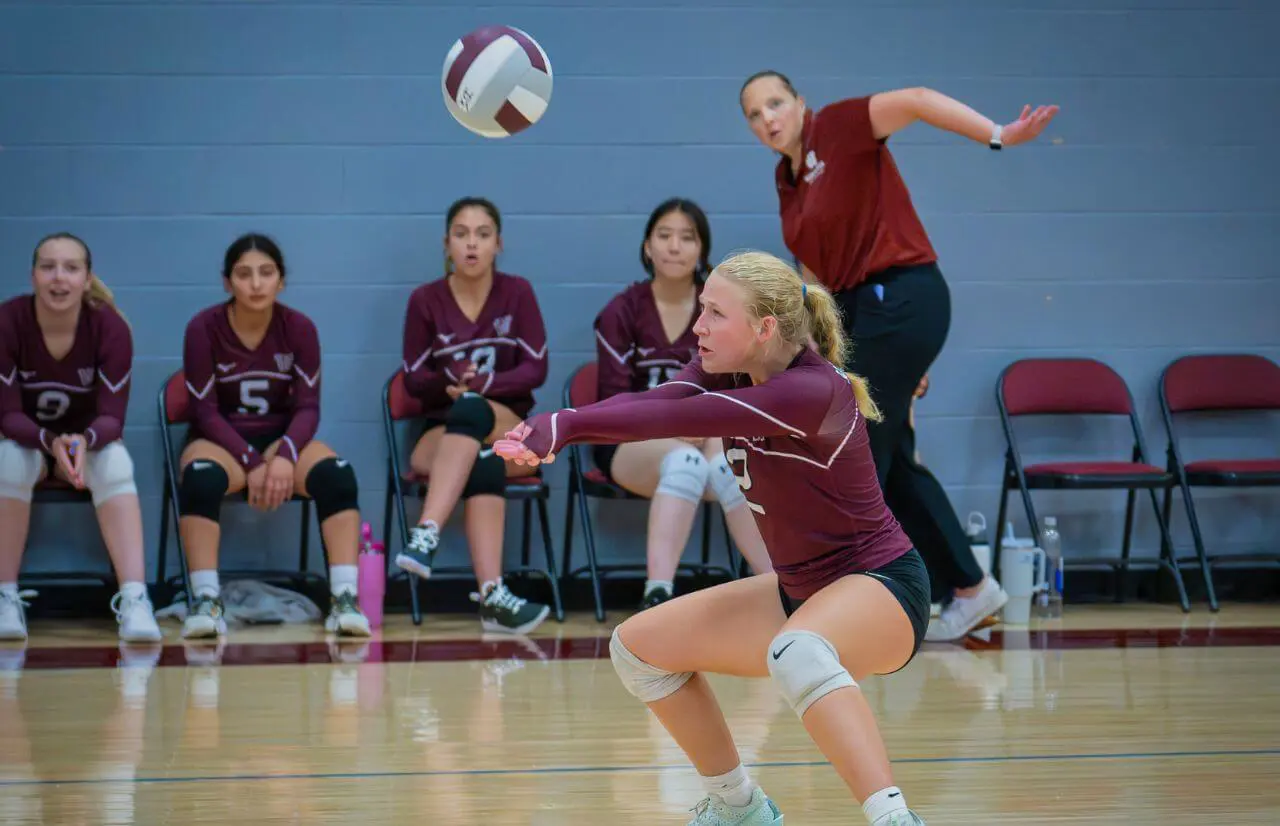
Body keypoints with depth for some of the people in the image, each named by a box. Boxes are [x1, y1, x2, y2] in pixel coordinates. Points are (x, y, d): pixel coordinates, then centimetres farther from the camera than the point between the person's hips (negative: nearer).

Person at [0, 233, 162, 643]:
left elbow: (112, 416, -21)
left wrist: (83, 441, -45)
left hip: (88, 443, 1)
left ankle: (134, 601, -40)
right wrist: (50, 441, -43)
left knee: (115, 461, -32)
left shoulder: (110, 328, -19)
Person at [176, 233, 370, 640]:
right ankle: (206, 602, -35)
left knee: (337, 474, -29)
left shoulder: (299, 328, -4)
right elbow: (205, 411, -11)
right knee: (200, 477, -37)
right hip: (220, 439, -2)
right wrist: (251, 462, -23)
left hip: (282, 438, 2)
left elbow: (308, 407, -5)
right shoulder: (204, 328, -11)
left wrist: (285, 455, -25)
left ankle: (344, 599, -31)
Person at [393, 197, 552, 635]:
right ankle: (492, 595, -56)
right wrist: (448, 383, -17)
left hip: (509, 430, 0)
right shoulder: (425, 300, 3)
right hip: (443, 434, 0)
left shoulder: (517, 292, 4)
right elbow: (414, 380, 5)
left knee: (470, 412, -38)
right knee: (483, 464, -38)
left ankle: (425, 535, -55)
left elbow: (536, 369, -2)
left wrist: (482, 383, -20)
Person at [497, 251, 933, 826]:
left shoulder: (811, 390, -27)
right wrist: (549, 430, -40)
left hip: (880, 586, -10)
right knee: (638, 645, 12)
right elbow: (653, 403, -21)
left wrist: (566, 424, -40)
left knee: (795, 653, -42)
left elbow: (683, 417, -37)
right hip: (801, 589, 10)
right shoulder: (726, 371, -3)